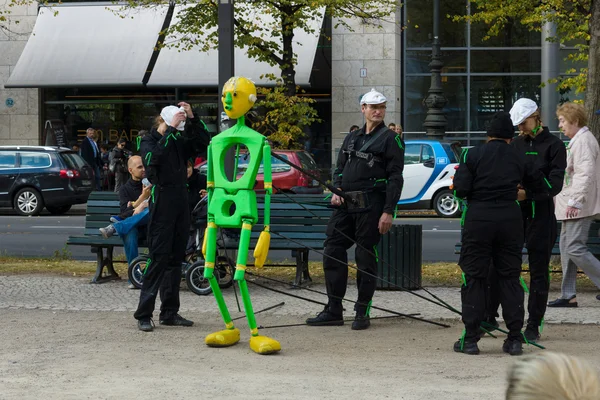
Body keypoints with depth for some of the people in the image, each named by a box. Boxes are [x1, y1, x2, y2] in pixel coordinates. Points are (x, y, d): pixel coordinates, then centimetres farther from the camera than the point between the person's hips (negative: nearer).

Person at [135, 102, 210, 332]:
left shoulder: (179, 142, 14)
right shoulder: (149, 141, -2)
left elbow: (203, 143, 5)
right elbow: (154, 157, -23)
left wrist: (192, 119, -7)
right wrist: (170, 129, -25)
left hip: (181, 206, 6)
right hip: (161, 207, -6)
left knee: (176, 259, 8)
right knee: (159, 259, -10)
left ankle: (169, 313, 13)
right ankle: (144, 315, -9)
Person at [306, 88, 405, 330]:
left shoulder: (390, 139, 0)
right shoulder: (352, 138, 18)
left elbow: (395, 177, -6)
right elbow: (339, 168, 22)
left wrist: (388, 211, -14)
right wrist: (336, 191, 1)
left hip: (371, 205, -6)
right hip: (345, 204, 6)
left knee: (365, 258, -2)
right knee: (333, 251, 3)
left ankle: (362, 313, 7)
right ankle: (333, 311, 10)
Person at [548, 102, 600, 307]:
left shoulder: (584, 141, -15)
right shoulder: (577, 141, 19)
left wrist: (575, 201, -29)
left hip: (579, 207, -11)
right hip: (572, 206, 11)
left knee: (575, 248, -12)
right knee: (566, 247, 10)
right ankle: (568, 295, 13)